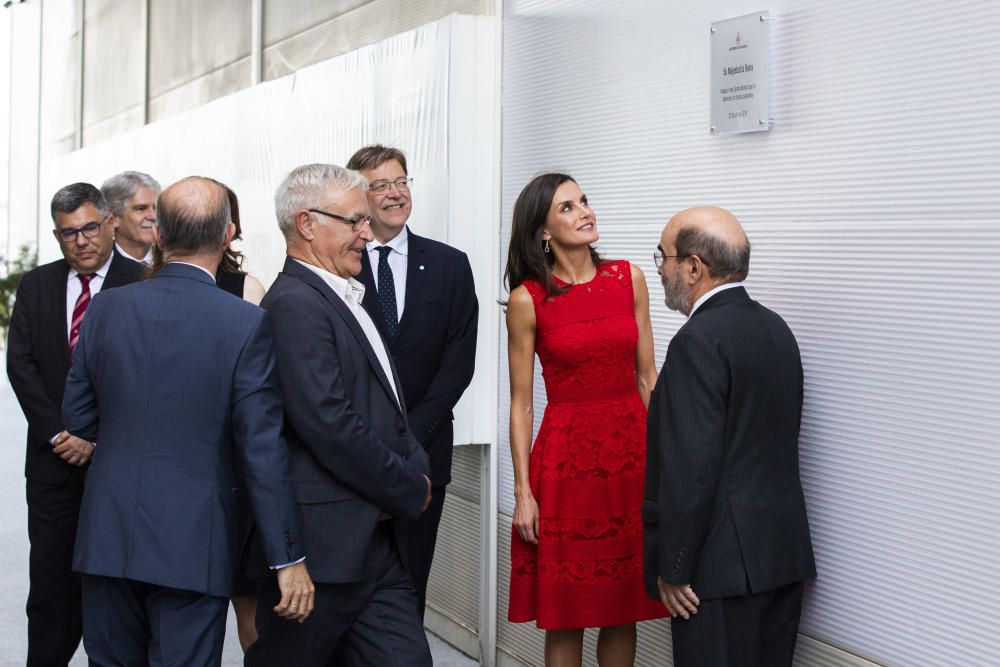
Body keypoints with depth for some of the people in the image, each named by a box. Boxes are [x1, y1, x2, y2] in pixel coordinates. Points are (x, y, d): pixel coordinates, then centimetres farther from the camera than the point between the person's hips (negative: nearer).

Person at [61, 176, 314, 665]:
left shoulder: (106, 309, 0)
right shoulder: (246, 323, -12)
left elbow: (77, 416, 8)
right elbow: (263, 449, -13)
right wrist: (289, 558, -8)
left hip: (107, 537, 4)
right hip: (192, 546, -4)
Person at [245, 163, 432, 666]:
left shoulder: (345, 299, 16)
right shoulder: (295, 304, -15)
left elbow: (388, 407, 21)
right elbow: (330, 426, -22)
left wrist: (416, 469, 0)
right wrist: (411, 492, -10)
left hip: (376, 542, 9)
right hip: (325, 544, -9)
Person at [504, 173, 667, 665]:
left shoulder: (629, 278, 4)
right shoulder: (528, 299, -4)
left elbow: (647, 376, 8)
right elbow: (520, 402, -1)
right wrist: (522, 491, -6)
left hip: (631, 451, 3)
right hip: (565, 455, -2)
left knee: (623, 609, 10)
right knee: (566, 616, 5)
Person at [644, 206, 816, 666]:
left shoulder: (699, 340, -16)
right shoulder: (776, 329, 11)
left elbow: (692, 467, -20)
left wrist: (673, 569, -13)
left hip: (723, 560, -9)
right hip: (784, 552, 9)